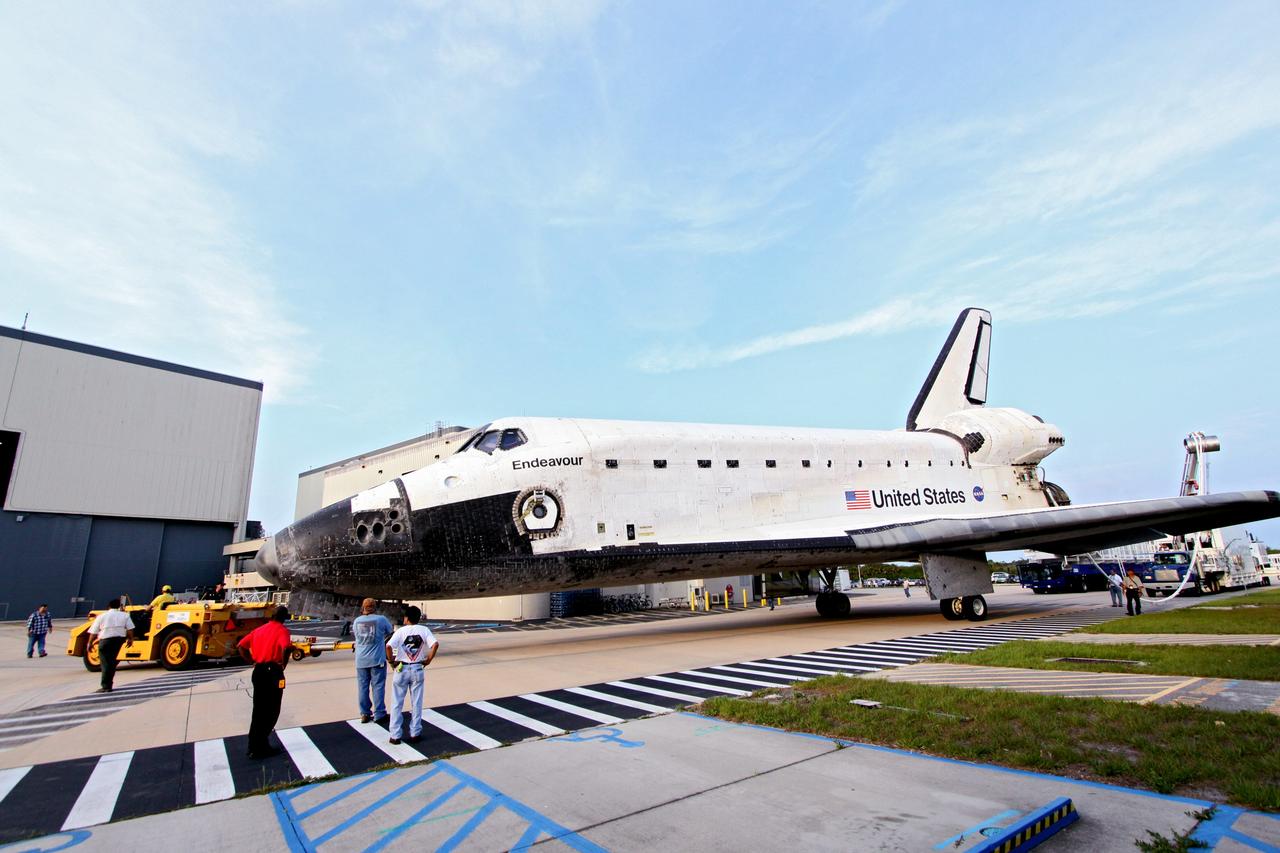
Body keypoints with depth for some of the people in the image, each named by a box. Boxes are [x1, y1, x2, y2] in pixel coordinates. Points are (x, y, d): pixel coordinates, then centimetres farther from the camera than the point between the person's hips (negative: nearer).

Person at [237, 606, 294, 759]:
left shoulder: (259, 629, 14)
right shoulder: (282, 630, -8)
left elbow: (241, 646, 13)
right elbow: (286, 648, -26)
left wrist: (253, 661, 14)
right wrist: (283, 664, -10)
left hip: (258, 671, 7)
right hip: (273, 672, -7)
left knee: (259, 710, 15)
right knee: (271, 711, 3)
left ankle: (255, 746, 20)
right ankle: (260, 748, 5)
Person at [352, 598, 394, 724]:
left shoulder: (357, 621, 2)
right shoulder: (381, 619, -8)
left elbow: (357, 635, 14)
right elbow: (391, 631, 5)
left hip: (361, 660, 3)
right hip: (377, 659, -3)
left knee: (363, 687, 11)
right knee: (378, 686, 3)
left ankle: (364, 714, 15)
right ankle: (379, 714, 5)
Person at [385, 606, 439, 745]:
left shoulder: (401, 631, -7)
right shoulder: (424, 630, -2)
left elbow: (389, 646, -22)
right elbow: (435, 645, -15)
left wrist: (391, 661, -7)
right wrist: (428, 660, -3)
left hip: (401, 669, -1)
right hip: (417, 669, 2)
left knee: (397, 703, 9)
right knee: (416, 703, 11)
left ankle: (395, 735, 11)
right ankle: (415, 733, 15)